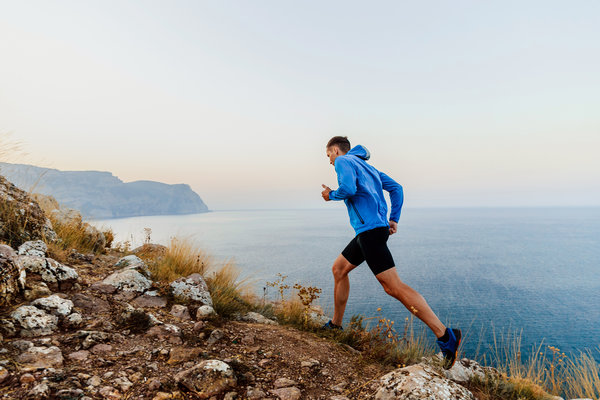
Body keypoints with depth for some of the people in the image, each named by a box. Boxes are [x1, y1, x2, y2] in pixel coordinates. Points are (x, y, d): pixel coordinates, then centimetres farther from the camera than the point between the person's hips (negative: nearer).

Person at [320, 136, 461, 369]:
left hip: (369, 229, -10)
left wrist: (331, 195, 0)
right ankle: (335, 325, 28)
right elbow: (396, 187, 23)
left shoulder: (343, 161, 0)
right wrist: (394, 219, 17)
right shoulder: (365, 165, 26)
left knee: (393, 287, -14)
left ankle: (445, 336, -15)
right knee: (338, 269, 19)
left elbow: (349, 188, -20)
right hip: (373, 229, 10)